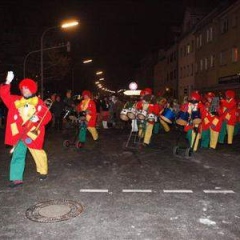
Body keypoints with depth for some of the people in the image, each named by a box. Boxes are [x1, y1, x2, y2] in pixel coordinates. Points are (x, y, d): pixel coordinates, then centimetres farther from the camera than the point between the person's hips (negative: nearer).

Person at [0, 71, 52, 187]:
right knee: (17, 155, 3)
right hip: (18, 133, 4)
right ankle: (16, 178, 9)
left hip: (32, 133, -4)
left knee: (38, 153, 6)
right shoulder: (16, 100, 9)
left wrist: (38, 118, -20)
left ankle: (43, 171, 29)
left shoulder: (38, 102, -2)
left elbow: (47, 115, -3)